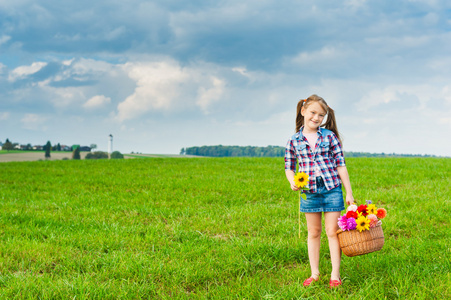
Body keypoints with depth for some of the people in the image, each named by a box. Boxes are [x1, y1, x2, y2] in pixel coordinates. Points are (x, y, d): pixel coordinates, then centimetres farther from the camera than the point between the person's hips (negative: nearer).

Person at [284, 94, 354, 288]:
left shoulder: (329, 136, -1)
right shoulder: (294, 141, 1)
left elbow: (340, 165, 0)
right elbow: (289, 166, 9)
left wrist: (349, 192, -2)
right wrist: (292, 181, -14)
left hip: (331, 189, -1)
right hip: (309, 191, 2)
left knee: (332, 231, 0)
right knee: (313, 232, 11)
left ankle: (335, 275, 8)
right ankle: (314, 273, 21)